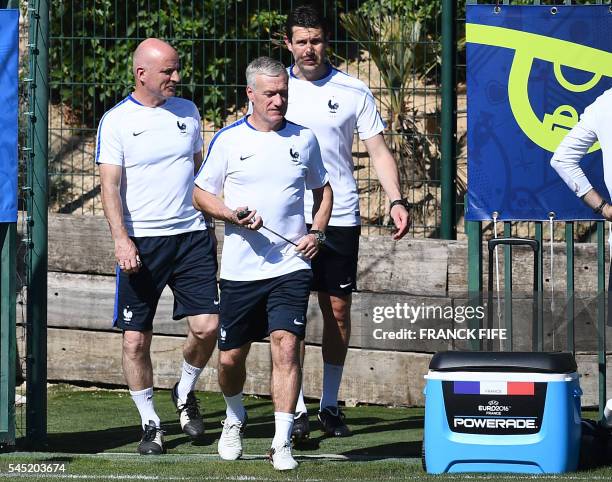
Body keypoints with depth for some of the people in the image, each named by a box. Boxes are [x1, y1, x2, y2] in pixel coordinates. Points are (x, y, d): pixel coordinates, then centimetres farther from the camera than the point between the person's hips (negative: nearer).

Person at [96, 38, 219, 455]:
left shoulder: (188, 112, 10)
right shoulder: (116, 121, -3)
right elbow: (110, 185, -8)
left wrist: (214, 219, 20)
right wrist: (121, 239, -19)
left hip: (191, 234, 3)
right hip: (141, 243, -3)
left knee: (207, 326, -8)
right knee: (136, 339, -2)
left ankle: (185, 393, 20)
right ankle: (150, 424, 12)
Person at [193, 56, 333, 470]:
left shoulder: (303, 138, 7)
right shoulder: (229, 140, 1)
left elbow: (323, 189, 21)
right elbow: (201, 195, 7)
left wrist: (317, 232, 5)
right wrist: (233, 215, -12)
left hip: (291, 266, 0)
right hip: (240, 267, 0)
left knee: (286, 345, -15)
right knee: (231, 357, 6)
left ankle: (282, 444, -13)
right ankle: (235, 420, 36)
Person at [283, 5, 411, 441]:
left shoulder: (353, 91, 3)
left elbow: (378, 150, 4)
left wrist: (397, 200, -8)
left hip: (340, 217, 0)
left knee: (338, 310, 4)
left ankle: (331, 404, 16)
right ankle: (297, 410, -2)